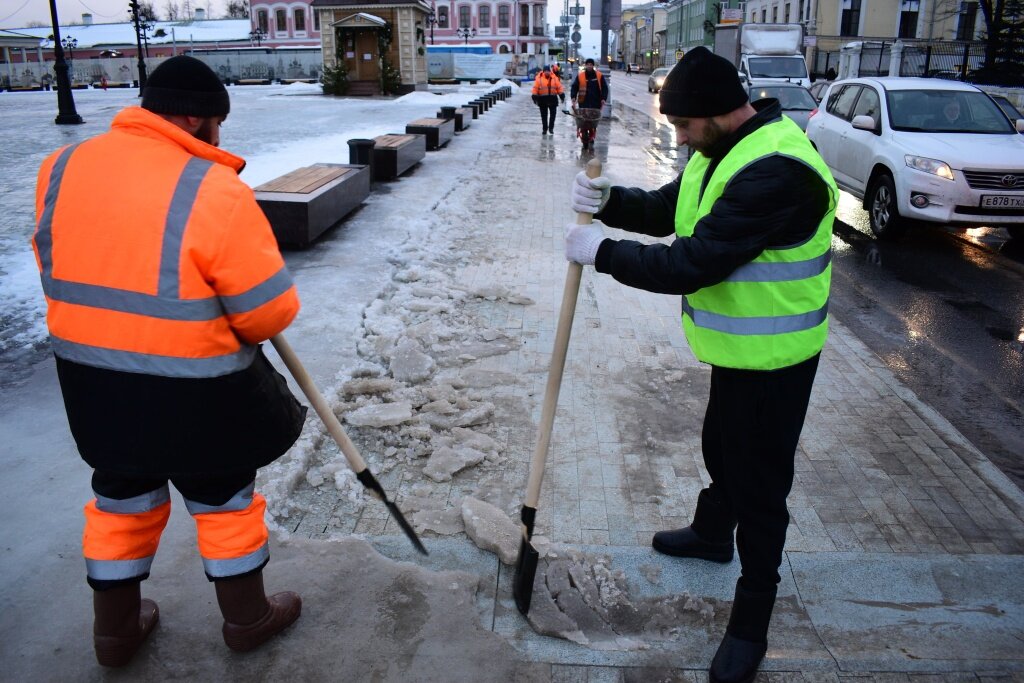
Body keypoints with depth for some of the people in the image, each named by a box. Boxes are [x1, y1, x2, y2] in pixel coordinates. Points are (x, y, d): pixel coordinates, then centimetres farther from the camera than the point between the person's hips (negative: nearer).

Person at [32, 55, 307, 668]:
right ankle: (247, 617, 35)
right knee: (224, 497, 15)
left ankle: (116, 629, 40)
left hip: (90, 381, 6)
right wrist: (228, 325, 4)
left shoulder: (62, 169, -2)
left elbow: (60, 267, 8)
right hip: (194, 392, -6)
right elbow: (270, 311, -18)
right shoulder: (215, 191, -22)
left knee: (121, 494, 24)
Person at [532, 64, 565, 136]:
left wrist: (562, 95, 1)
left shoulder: (554, 78, 2)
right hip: (542, 99, -1)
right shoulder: (539, 78, -2)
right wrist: (535, 97, -7)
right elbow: (535, 88, -3)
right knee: (544, 115, 6)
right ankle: (545, 129, 16)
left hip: (553, 99, 1)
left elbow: (559, 87, 5)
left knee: (553, 114, 1)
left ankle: (551, 128, 15)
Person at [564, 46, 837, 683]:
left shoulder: (776, 171, -31)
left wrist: (602, 251, -21)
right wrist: (607, 200, -12)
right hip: (737, 345, 10)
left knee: (759, 480, 3)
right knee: (721, 446, 28)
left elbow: (689, 266, -33)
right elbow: (666, 210, 7)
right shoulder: (726, 150, 3)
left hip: (772, 359, -10)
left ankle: (751, 620, 21)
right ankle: (713, 533, 54)